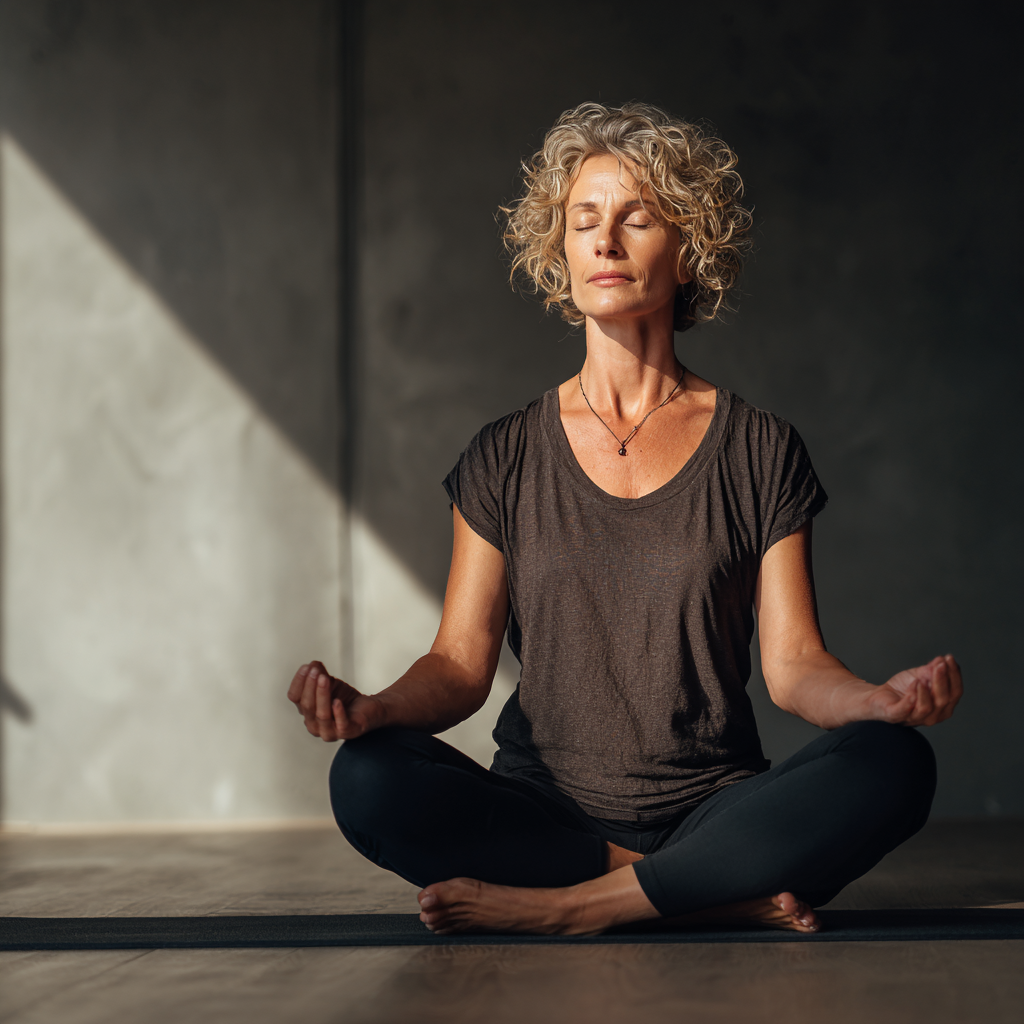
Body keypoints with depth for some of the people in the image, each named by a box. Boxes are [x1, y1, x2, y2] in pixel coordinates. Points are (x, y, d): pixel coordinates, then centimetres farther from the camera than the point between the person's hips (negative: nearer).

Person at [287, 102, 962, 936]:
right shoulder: (506, 459, 9)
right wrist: (375, 708, -19)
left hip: (716, 811, -1)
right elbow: (462, 662, 3)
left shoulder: (759, 451, 6)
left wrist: (885, 700, -22)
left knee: (894, 766, -28)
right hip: (544, 814, 1)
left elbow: (793, 664, 0)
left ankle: (571, 904, -25)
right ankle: (729, 896, -22)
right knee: (369, 779, -28)